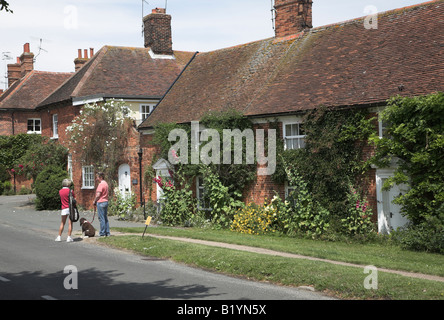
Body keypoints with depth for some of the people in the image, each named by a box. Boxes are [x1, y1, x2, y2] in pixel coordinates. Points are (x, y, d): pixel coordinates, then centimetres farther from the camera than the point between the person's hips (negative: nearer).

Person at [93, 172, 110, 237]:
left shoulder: (101, 184, -15)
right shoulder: (105, 183, 15)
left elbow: (98, 195, -20)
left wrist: (94, 201, -4)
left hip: (101, 202, -10)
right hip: (106, 201, 10)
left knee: (101, 218, -5)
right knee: (105, 218, 11)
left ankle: (102, 233, -3)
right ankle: (107, 232, 13)